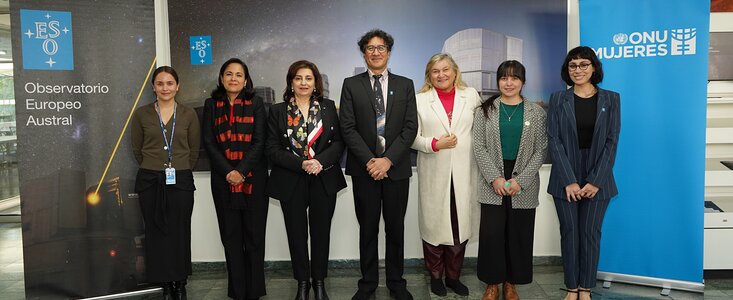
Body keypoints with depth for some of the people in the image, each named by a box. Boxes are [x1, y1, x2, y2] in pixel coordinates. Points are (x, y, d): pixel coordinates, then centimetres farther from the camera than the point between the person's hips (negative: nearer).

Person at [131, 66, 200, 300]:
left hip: (181, 182, 0)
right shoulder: (141, 114, 2)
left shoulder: (189, 115, 1)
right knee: (156, 233, 5)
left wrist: (180, 171, 7)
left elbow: (194, 150, 7)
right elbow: (137, 149, 9)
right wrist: (155, 169, 10)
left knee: (180, 233, 3)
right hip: (150, 182, 1)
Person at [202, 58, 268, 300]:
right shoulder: (211, 105, 9)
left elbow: (259, 142, -3)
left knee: (254, 234, 1)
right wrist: (228, 172, -10)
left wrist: (241, 172, -13)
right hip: (223, 179, 2)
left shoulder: (255, 104, 4)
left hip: (253, 178, -1)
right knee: (231, 235, 4)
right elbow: (208, 142, 2)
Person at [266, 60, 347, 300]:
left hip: (324, 181, 1)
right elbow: (273, 149, -4)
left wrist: (321, 161, -17)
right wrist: (301, 164, -17)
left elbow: (339, 142, 1)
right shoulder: (278, 111, 1)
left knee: (321, 231, 8)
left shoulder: (328, 107, 4)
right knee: (296, 233, 8)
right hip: (291, 183, -1)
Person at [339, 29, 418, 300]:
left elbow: (410, 127, -1)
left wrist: (388, 159, -12)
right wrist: (368, 160, -13)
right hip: (364, 169, -1)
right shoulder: (351, 85, 4)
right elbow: (347, 128, -3)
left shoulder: (405, 85, 7)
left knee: (395, 228, 10)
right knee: (367, 229, 8)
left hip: (396, 168, 1)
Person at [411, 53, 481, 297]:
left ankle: (454, 276, 23)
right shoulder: (420, 100, 4)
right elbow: (412, 137, 1)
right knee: (434, 225, 5)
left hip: (463, 172, 1)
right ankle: (435, 276, 22)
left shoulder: (471, 95, 8)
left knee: (461, 225, 7)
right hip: (434, 174, -1)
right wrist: (435, 144, -14)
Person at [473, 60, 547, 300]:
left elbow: (541, 150, 0)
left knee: (519, 235, 5)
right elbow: (479, 147, -1)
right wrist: (494, 178, -12)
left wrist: (520, 180, -10)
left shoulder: (536, 112, 4)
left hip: (524, 186, 0)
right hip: (493, 184, 0)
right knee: (491, 234, -1)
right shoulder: (485, 110, 5)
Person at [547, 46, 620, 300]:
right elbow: (554, 140, -5)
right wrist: (569, 180, -13)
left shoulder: (610, 99, 3)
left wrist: (595, 180, -11)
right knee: (569, 232, 6)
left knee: (590, 233, 5)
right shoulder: (558, 99, 2)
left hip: (597, 177, 0)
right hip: (566, 177, 0)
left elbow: (611, 142, -2)